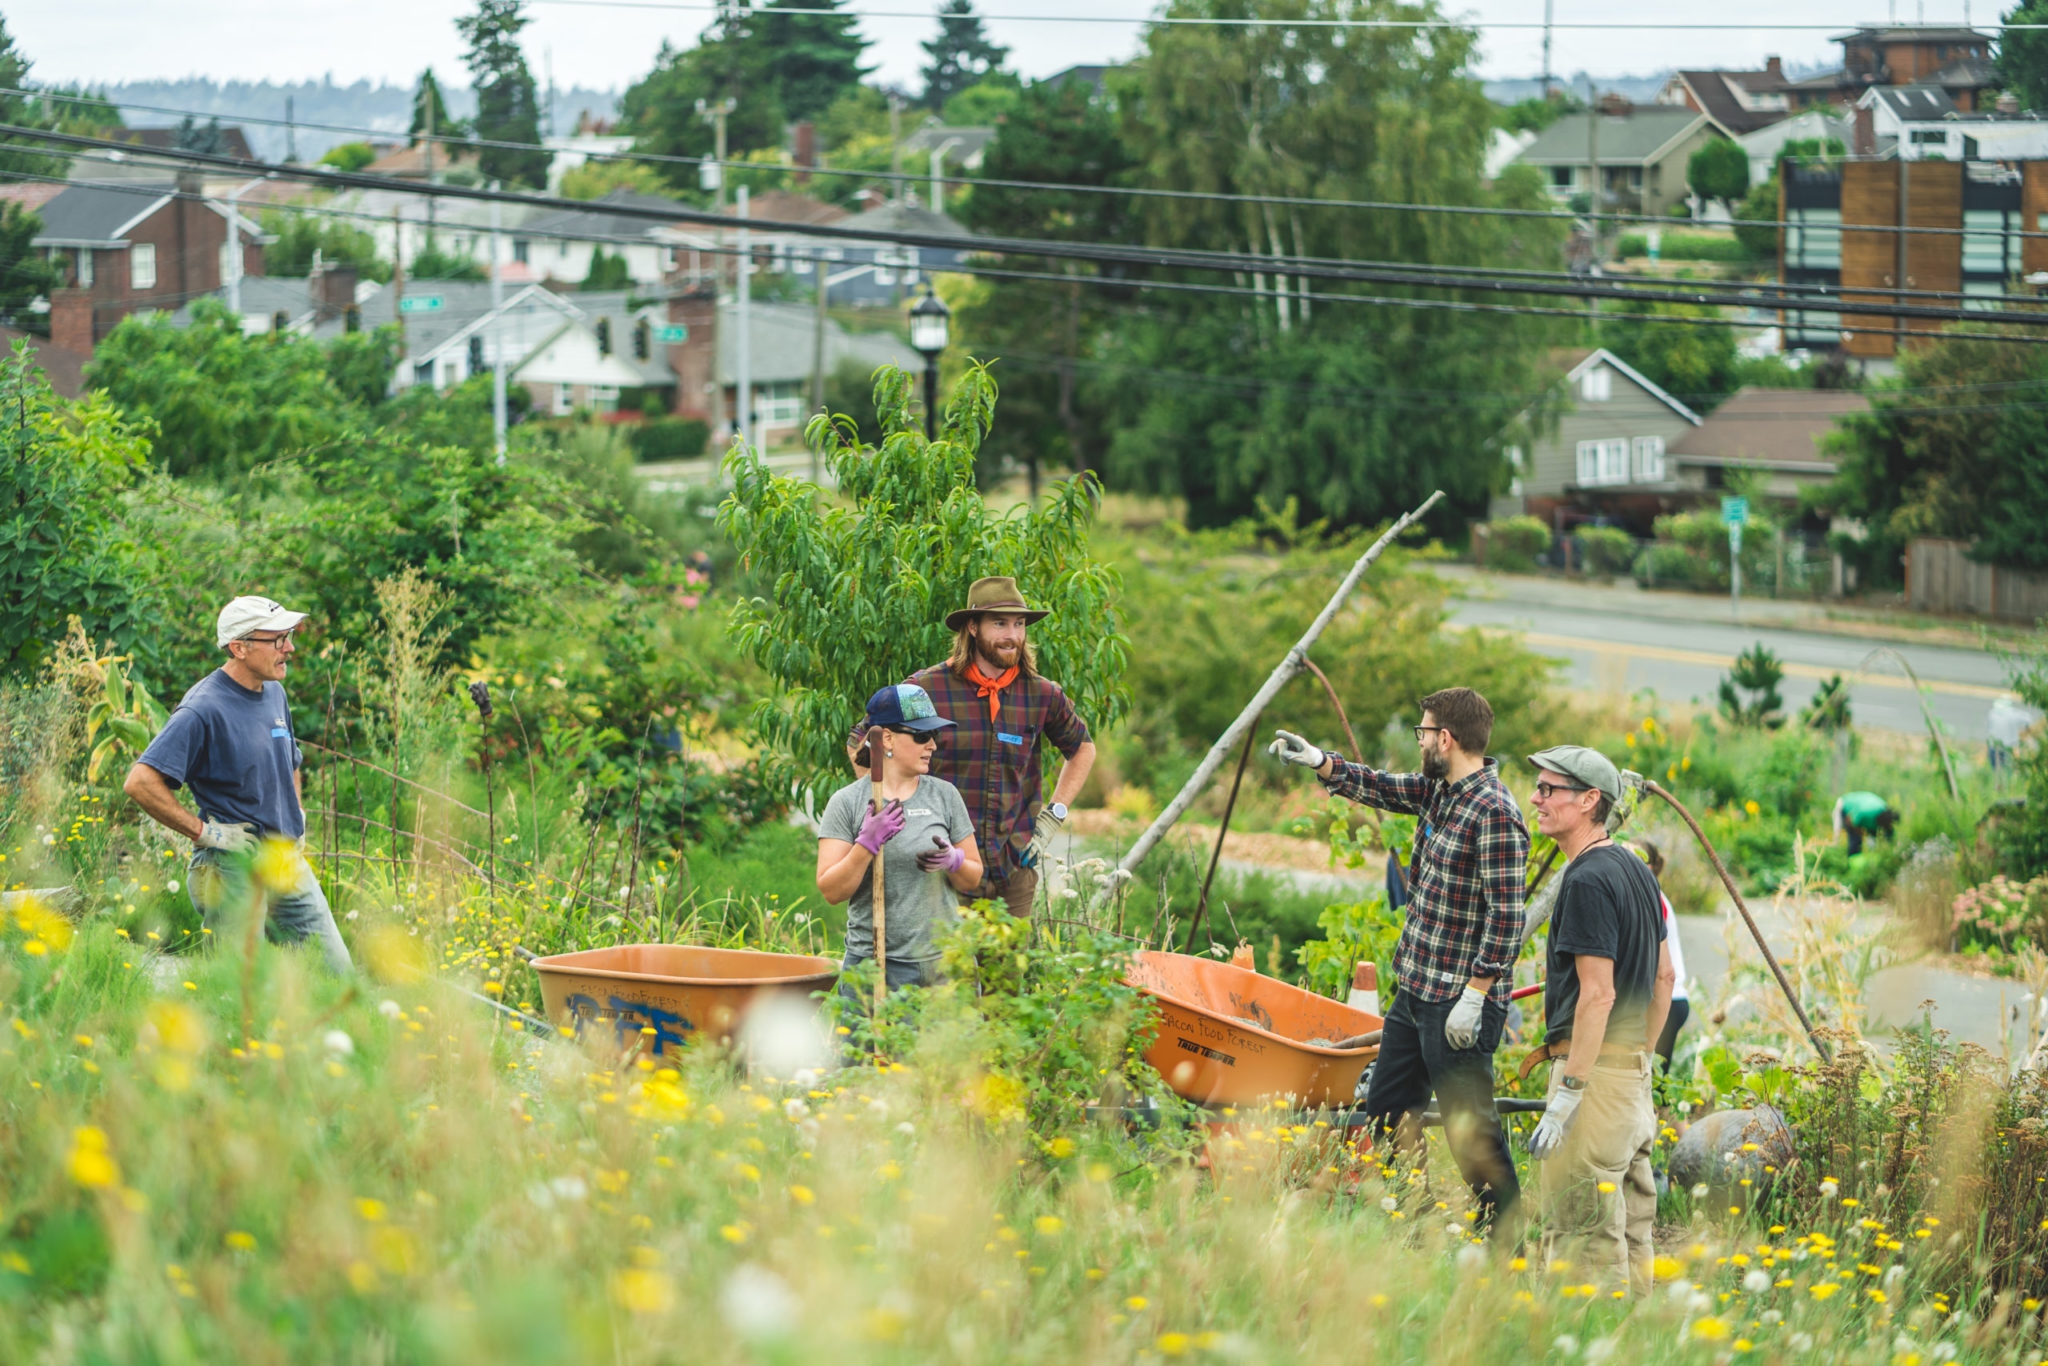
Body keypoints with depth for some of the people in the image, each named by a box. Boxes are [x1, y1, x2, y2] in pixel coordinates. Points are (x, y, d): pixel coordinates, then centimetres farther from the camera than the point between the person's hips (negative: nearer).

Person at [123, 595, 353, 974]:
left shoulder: (275, 694, 11)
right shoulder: (204, 709, -16)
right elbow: (140, 783, -23)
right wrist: (204, 832, -19)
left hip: (290, 864, 8)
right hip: (234, 868, -8)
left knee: (336, 973, 6)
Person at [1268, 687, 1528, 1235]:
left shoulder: (1494, 814, -19)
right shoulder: (1439, 790, 8)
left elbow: (1506, 917, -21)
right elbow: (1382, 788, 27)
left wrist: (1474, 996, -22)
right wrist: (1318, 761, 23)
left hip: (1460, 1004, -10)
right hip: (1414, 991, 10)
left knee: (1469, 1127, -6)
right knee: (1387, 1110, 16)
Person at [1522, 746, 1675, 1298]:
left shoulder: (1587, 881, -15)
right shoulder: (1636, 870, 14)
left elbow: (1598, 994, -21)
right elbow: (1664, 977, 20)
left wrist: (1566, 1096, -20)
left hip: (1595, 1066, -10)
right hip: (1635, 1074, 10)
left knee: (1582, 1231, -9)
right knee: (1630, 1229, 14)